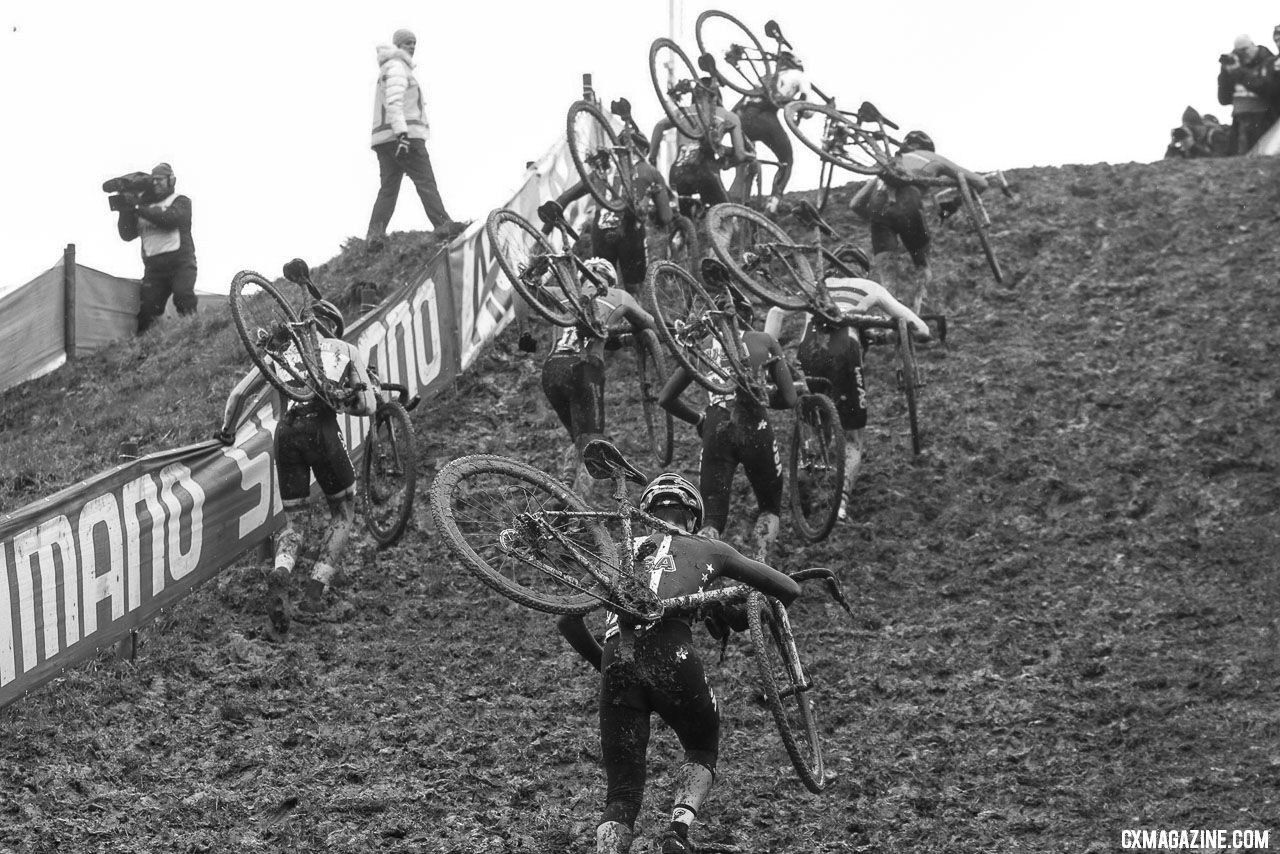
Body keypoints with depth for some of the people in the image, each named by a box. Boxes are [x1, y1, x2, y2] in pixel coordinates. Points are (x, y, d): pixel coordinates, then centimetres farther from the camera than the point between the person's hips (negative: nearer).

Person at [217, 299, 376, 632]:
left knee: (292, 519, 12)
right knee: (343, 511, 18)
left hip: (287, 430, 2)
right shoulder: (346, 350, 22)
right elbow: (367, 406, 13)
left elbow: (238, 393, 23)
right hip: (322, 428, -2)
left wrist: (226, 430, 38)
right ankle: (316, 588, 3)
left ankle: (280, 575, -20)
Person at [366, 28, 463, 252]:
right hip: (406, 135, -9)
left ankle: (375, 235, -8)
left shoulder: (385, 72, 29)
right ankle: (443, 225, -12)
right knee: (425, 181, -8)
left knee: (388, 188, 2)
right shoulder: (397, 66, -4)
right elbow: (394, 102, -18)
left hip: (384, 140, 9)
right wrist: (402, 133, -27)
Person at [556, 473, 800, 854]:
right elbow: (789, 590, 26)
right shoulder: (708, 549, 24)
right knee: (703, 750, 25)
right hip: (671, 654, -2)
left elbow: (568, 620, 24)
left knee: (621, 795, 9)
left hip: (617, 661, 2)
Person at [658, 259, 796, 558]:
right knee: (770, 509, 21)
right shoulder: (765, 341, 11)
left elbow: (665, 399, 15)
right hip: (756, 430, -1)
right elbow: (789, 398, 9)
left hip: (716, 432, 1)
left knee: (712, 520, 7)